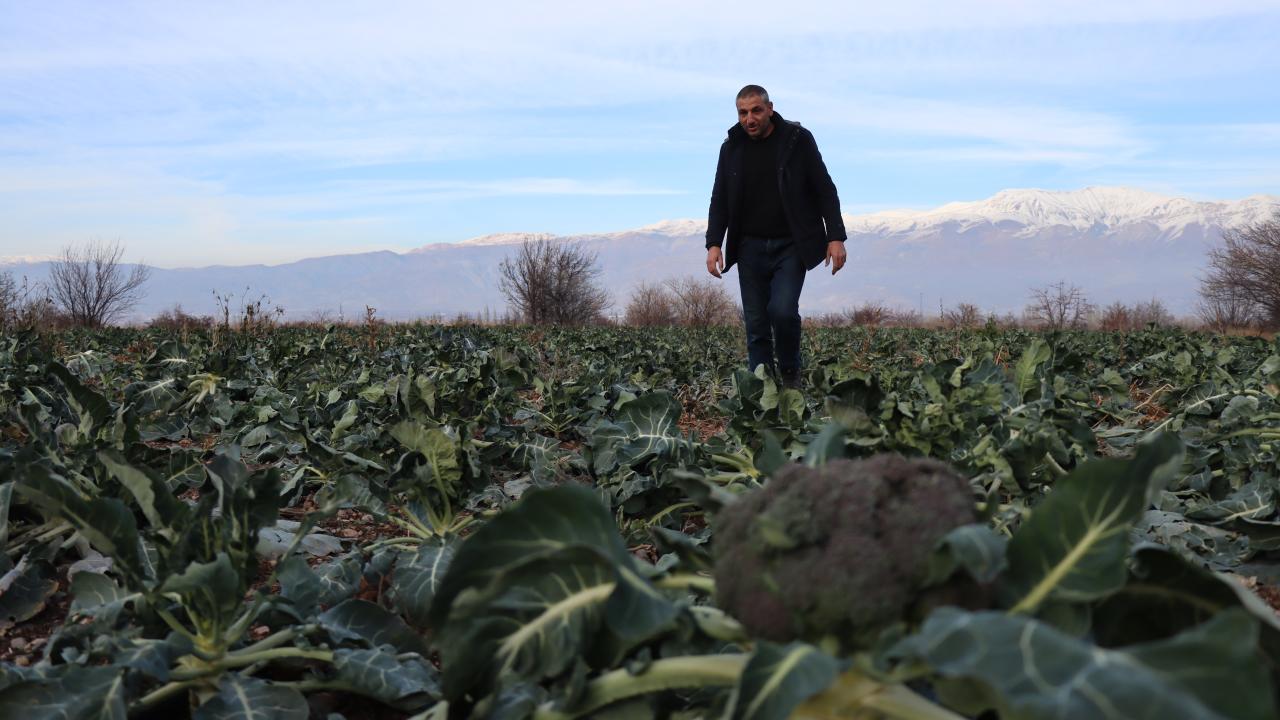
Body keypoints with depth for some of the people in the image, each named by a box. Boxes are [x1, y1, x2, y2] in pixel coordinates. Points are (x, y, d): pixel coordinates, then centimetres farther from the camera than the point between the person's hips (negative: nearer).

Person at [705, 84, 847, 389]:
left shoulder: (797, 139, -2)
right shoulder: (731, 147, 7)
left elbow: (825, 190, -1)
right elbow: (720, 201, 10)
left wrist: (836, 237, -8)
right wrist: (714, 243, -2)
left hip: (791, 246, -3)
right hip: (750, 247, 3)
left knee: (782, 310, -20)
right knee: (756, 325, 1)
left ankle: (791, 374, 5)